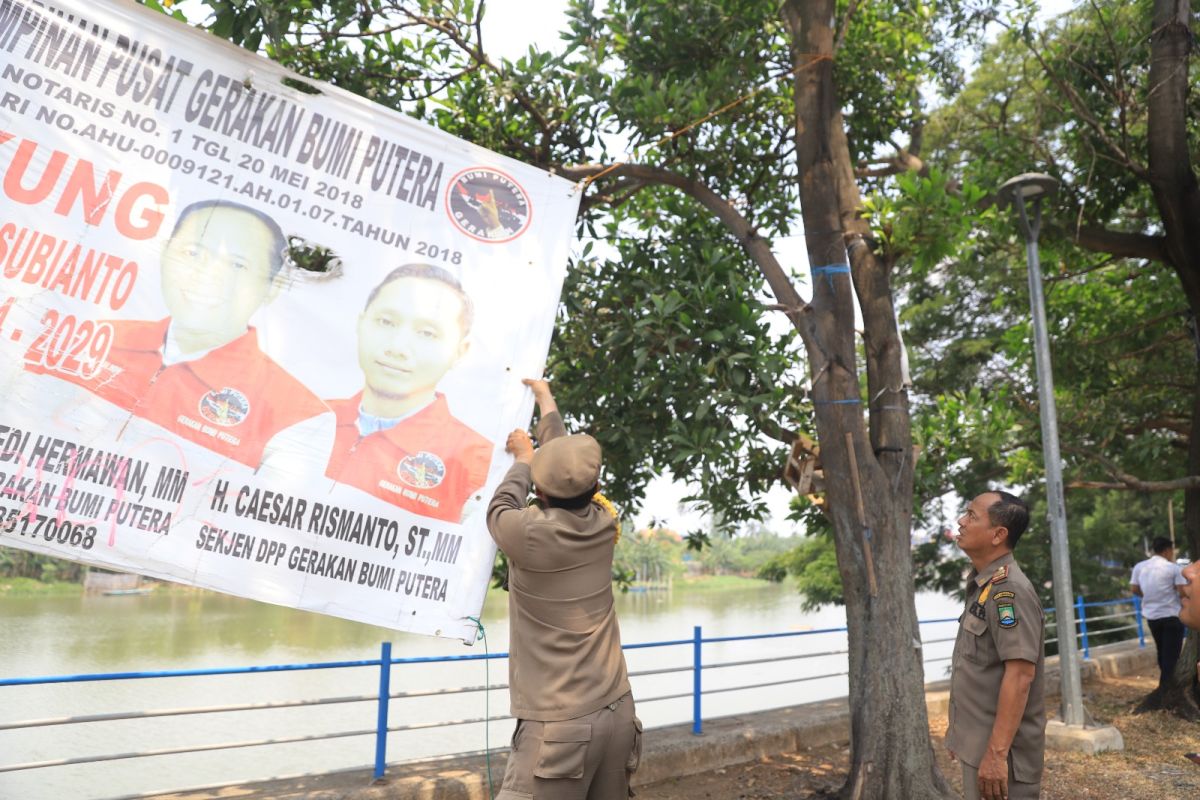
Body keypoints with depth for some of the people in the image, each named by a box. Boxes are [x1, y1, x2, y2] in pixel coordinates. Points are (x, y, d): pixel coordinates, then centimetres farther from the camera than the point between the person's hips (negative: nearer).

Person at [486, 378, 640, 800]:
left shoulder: (531, 535, -16)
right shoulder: (604, 526, -1)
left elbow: (498, 511, 8)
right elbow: (572, 465, 16)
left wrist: (523, 458, 24)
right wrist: (546, 400, 31)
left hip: (560, 725, -6)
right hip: (618, 712, 6)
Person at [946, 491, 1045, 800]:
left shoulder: (1009, 589, -20)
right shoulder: (981, 585, 9)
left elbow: (1020, 674, -25)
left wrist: (996, 752, -26)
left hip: (998, 750, -9)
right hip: (977, 745, 9)